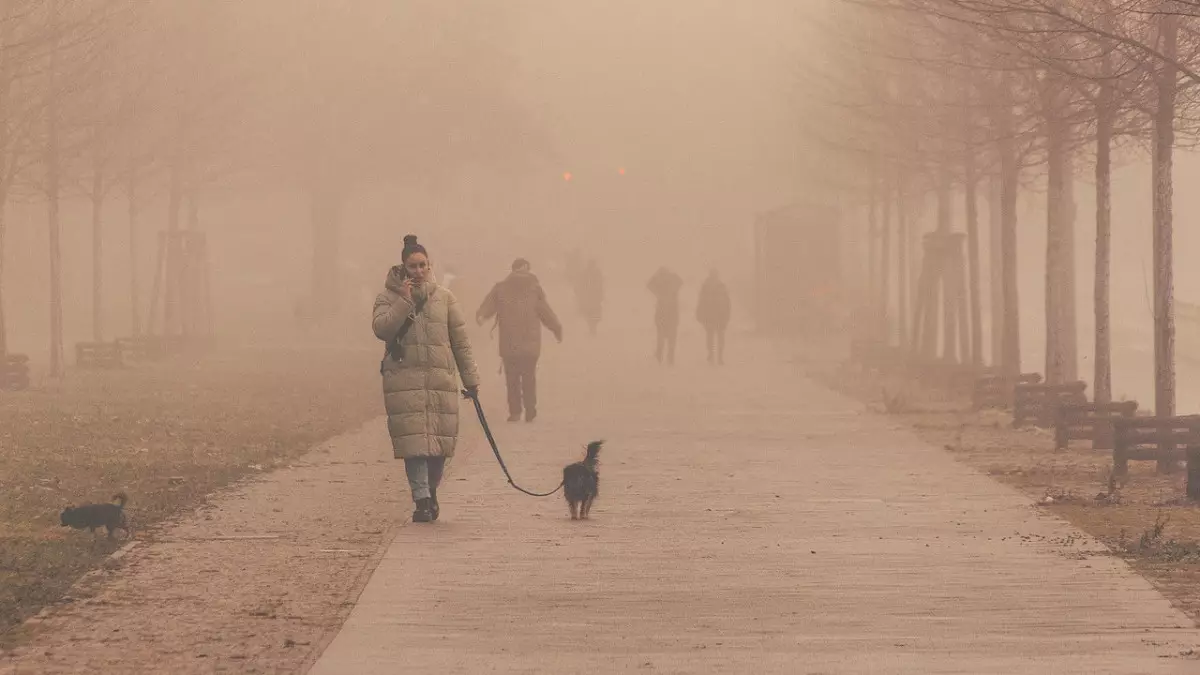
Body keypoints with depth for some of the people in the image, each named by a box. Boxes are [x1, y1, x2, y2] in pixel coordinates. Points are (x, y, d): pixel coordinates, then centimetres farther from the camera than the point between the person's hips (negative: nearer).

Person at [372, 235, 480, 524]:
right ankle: (422, 500, -9)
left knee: (440, 440, 3)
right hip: (405, 380, -2)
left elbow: (461, 340, 12)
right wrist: (404, 301, -16)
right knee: (414, 441, -10)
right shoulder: (389, 298, 6)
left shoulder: (444, 298, 10)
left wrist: (471, 378, 10)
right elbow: (381, 328, -12)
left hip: (441, 379, 2)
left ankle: (431, 492, 23)